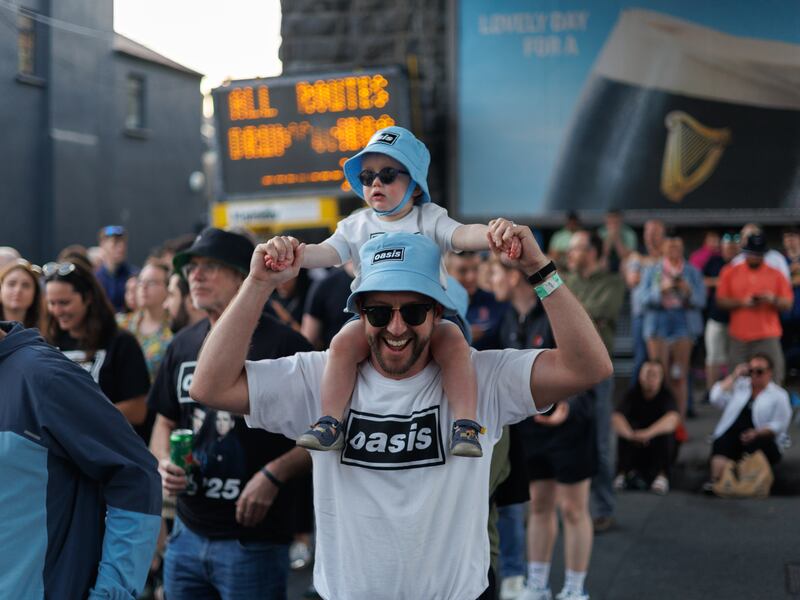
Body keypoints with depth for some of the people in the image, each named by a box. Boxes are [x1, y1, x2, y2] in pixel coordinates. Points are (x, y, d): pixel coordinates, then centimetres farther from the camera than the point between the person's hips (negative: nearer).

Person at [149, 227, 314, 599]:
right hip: (188, 533, 6)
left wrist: (274, 475, -19)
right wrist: (164, 463, -1)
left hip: (253, 540, -6)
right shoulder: (183, 345, 9)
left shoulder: (283, 346, -10)